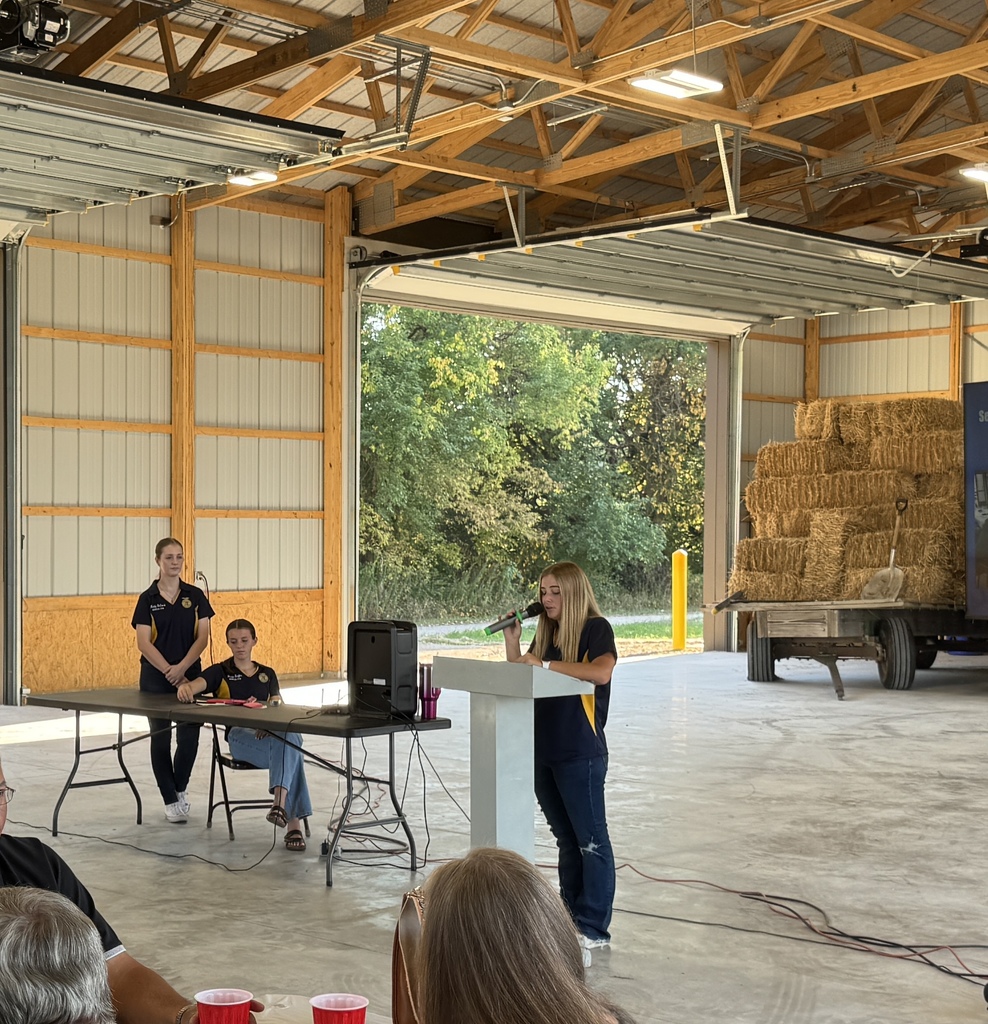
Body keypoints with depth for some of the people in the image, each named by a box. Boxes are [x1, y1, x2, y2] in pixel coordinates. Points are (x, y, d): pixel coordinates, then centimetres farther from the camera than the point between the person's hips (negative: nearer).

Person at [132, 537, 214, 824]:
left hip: (190, 676, 1)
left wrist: (182, 668, -15)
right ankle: (171, 800, 14)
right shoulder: (148, 599, -2)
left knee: (189, 738, 0)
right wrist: (169, 671, -16)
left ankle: (180, 789, 25)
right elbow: (144, 643, -7)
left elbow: (203, 636, -2)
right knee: (160, 739, 3)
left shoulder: (195, 595, 4)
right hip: (155, 679, -1)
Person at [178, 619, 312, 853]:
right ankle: (292, 823, -41)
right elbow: (198, 684, -4)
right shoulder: (220, 672, 17)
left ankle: (281, 804, -48)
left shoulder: (267, 674, 27)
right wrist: (185, 687, -31)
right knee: (289, 747, -36)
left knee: (291, 737, -38)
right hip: (239, 734, -3)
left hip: (268, 734, 3)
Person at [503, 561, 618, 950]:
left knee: (591, 840, -2)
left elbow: (601, 672, -25)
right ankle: (571, 916, 24)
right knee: (566, 838, 15)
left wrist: (545, 664, -24)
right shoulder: (547, 633, 15)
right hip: (543, 750, 8)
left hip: (580, 753, -8)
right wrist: (512, 640, 2)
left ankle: (594, 928, 2)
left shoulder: (595, 628, -7)